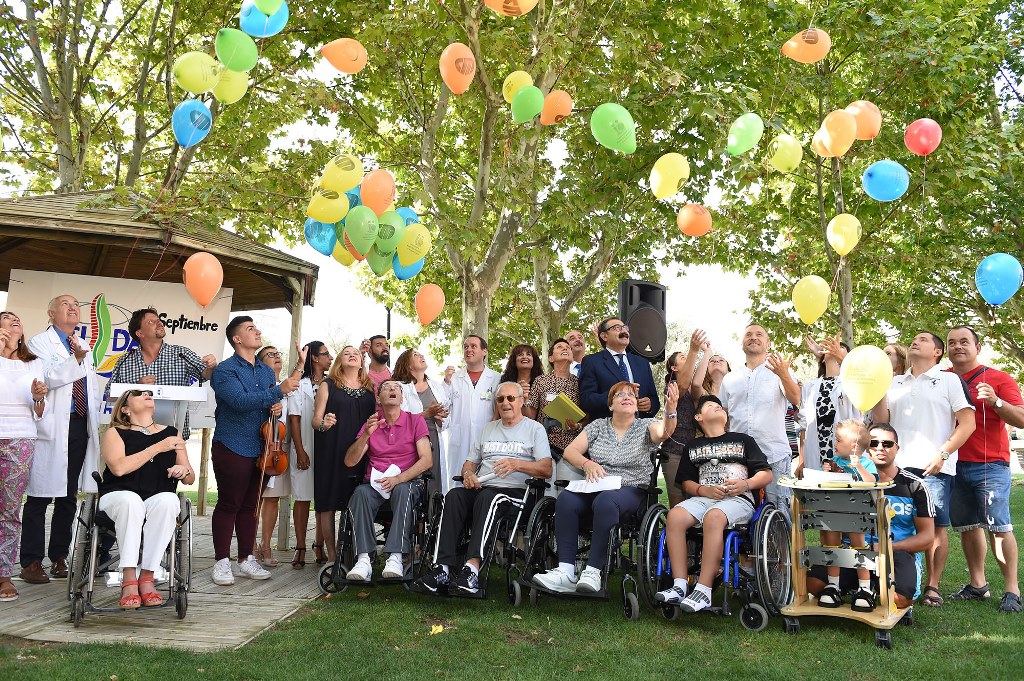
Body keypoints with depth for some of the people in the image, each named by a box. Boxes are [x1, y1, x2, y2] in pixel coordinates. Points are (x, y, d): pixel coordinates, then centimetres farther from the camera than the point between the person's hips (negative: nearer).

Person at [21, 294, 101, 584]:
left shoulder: (85, 347, 21)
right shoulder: (39, 343, 2)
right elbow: (47, 378, -14)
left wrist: (95, 420, 16)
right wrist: (75, 359, -28)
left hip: (81, 427, 6)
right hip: (52, 428, -6)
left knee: (69, 496, 9)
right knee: (40, 495, -5)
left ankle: (59, 557, 16)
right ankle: (31, 562, 0)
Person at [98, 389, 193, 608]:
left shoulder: (171, 433, 17)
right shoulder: (115, 433, 8)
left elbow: (191, 479, 16)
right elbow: (118, 468, -13)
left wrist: (184, 471, -8)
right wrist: (158, 447, -11)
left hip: (159, 501, 2)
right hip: (118, 497, -2)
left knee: (168, 500, -33)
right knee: (131, 500, -37)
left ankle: (147, 577, -27)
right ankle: (129, 579, -32)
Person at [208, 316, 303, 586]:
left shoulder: (267, 371, 15)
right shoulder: (225, 370, -7)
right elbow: (241, 401, -23)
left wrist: (277, 408, -2)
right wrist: (279, 390, -28)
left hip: (260, 449, 6)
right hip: (233, 449, -6)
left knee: (251, 505, 12)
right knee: (228, 505, -1)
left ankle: (247, 559, 20)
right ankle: (222, 562, 9)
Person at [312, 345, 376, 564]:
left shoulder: (370, 388, 15)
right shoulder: (328, 386, 7)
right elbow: (316, 419, 1)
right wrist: (323, 423, -21)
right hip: (332, 452, -2)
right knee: (329, 503, -2)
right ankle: (332, 554, 6)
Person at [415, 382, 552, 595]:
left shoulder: (534, 429, 12)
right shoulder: (488, 428, 29)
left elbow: (546, 469, 0)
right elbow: (469, 463, 26)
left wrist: (516, 464, -16)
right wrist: (468, 474, 1)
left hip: (516, 491, -4)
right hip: (481, 488, 4)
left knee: (486, 498, -37)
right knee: (454, 495, -28)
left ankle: (472, 568, -49)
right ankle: (442, 568, -38)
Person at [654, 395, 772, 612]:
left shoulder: (743, 440, 20)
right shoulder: (693, 446, 25)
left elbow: (766, 474, 13)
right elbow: (686, 482, 17)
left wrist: (745, 484, -6)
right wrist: (704, 490, -4)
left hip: (738, 499, -3)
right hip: (702, 497, 3)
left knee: (713, 517, -38)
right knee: (674, 516, -29)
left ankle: (703, 590, -38)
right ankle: (679, 585, -31)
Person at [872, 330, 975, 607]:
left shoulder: (950, 380, 7)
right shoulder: (895, 383, 19)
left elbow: (968, 423, 0)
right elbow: (880, 420, 12)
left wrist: (942, 454, -10)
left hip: (934, 468, -3)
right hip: (897, 466, 3)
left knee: (935, 527, -2)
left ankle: (933, 587, 8)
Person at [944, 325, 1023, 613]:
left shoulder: (998, 379, 1)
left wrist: (995, 402, -20)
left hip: (990, 465, -4)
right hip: (954, 465, 4)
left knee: (998, 527, -8)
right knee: (967, 527, 8)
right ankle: (977, 585, 17)